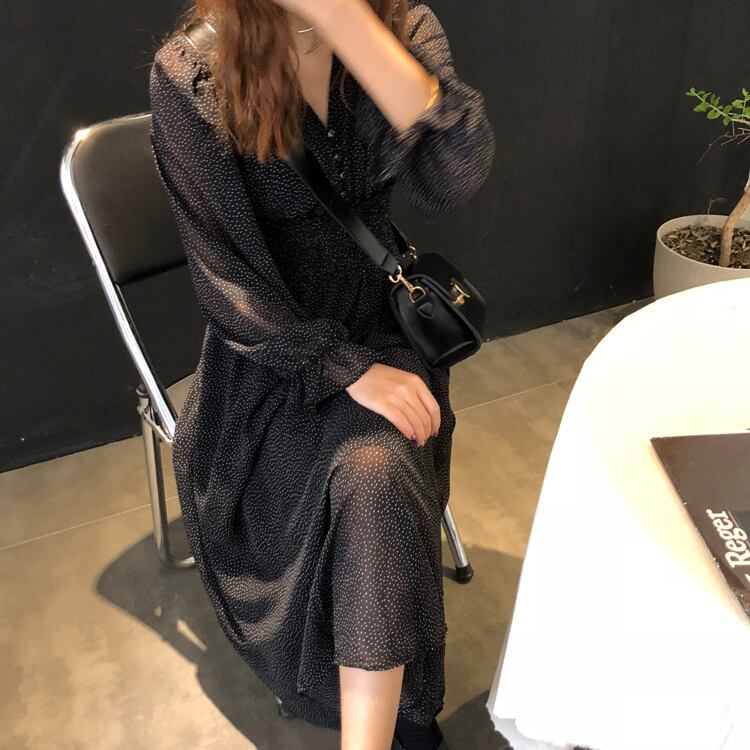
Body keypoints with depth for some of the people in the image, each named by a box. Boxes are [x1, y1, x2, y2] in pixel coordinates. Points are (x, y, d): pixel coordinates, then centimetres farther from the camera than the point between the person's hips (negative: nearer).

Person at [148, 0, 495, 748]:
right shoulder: (189, 75, -12)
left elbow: (451, 178, -24)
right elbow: (224, 274, -12)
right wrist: (349, 371, -20)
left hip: (382, 322, 2)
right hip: (271, 344, -1)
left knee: (375, 471, -27)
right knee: (371, 479, -26)